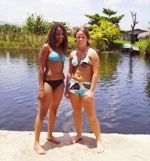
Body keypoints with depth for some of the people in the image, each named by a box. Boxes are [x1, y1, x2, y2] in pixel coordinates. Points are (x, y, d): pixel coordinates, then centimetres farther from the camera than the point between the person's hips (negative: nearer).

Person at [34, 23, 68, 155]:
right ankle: (36, 143, 12)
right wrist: (41, 88, -15)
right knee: (42, 113, 1)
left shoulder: (61, 48, 10)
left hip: (60, 83, 7)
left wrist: (63, 80, 13)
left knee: (54, 110, 18)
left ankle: (49, 135, 35)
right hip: (48, 82, -7)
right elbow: (41, 68, -12)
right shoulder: (46, 47, -9)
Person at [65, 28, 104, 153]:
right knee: (77, 112, 16)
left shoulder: (92, 53, -8)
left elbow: (96, 73, -13)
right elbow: (70, 72, 12)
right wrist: (67, 88, 9)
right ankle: (79, 135, 36)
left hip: (86, 86, -5)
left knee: (91, 115, -1)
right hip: (73, 85, 5)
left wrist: (91, 91, -19)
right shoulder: (72, 54, 7)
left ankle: (99, 140, 16)